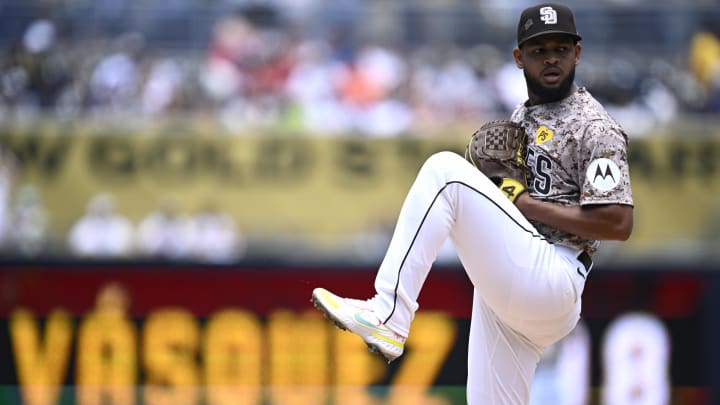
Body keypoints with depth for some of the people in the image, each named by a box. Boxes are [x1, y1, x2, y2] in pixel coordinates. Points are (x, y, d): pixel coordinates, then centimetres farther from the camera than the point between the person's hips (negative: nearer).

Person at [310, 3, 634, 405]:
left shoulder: (595, 128, -4)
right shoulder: (521, 117, 22)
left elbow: (619, 224, -15)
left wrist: (527, 205, -12)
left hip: (552, 278, -9)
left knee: (444, 170, -20)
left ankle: (387, 316, -26)